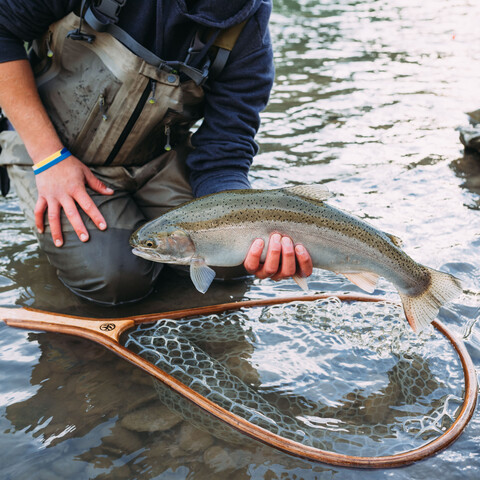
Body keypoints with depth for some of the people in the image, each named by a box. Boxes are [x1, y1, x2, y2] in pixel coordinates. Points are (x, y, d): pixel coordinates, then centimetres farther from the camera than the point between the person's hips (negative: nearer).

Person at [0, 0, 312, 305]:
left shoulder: (249, 28, -18)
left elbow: (223, 158, -20)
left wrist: (253, 237, -39)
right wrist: (49, 157, -23)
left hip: (156, 157, 3)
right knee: (117, 278, -20)